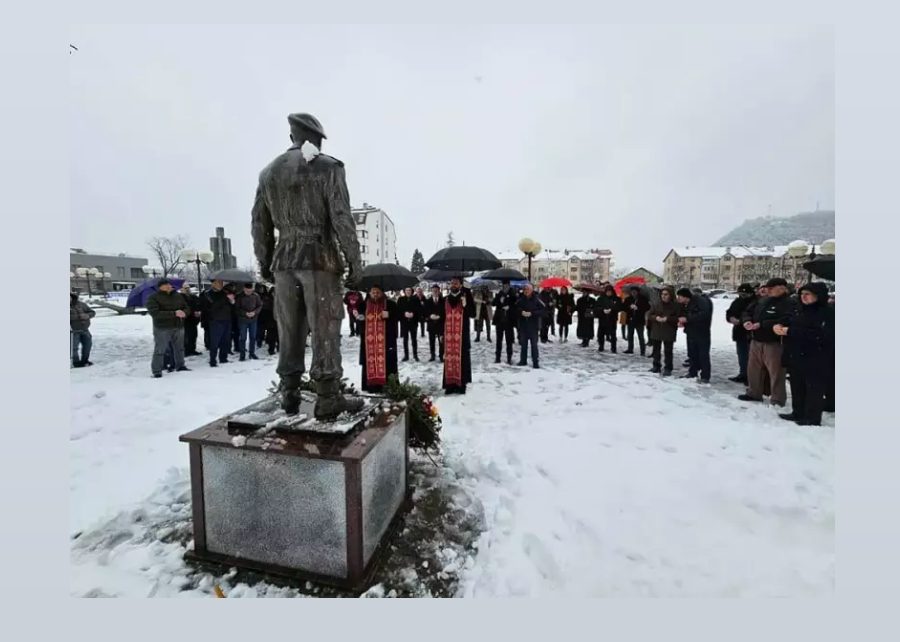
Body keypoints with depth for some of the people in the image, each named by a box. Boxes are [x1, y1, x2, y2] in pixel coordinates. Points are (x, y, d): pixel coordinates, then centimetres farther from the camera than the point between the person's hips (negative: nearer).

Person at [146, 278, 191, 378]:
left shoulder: (178, 296, 9)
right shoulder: (153, 298, -7)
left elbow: (187, 308, 8)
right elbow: (155, 313, -19)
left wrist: (184, 312, -17)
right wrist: (174, 313, -27)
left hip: (179, 327, 5)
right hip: (162, 328, -5)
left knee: (179, 348, 17)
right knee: (160, 350, -3)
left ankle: (180, 366, 32)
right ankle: (157, 372, 4)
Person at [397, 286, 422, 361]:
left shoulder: (416, 299, 1)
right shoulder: (401, 299, 3)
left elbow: (419, 309, -1)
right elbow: (398, 310, -2)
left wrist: (413, 314, -16)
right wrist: (404, 313, -17)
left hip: (413, 322, -1)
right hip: (404, 322, 1)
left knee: (414, 339, 5)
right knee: (405, 339, 6)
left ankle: (415, 355, 13)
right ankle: (406, 355, 14)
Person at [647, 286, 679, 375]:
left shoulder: (675, 305, -6)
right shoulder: (656, 304, 3)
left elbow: (678, 318, -9)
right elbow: (649, 314, 5)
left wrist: (667, 319, -21)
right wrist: (656, 318, -13)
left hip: (669, 332, -4)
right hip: (656, 331, 4)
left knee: (668, 351, -1)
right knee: (656, 350, 13)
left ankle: (668, 369, 8)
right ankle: (656, 366, 26)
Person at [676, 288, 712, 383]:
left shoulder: (700, 300, -16)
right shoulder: (685, 305, 10)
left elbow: (704, 314, -29)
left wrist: (687, 319, -28)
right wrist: (681, 321, -7)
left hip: (702, 332, -8)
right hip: (691, 332, 8)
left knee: (703, 355, -4)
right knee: (692, 354, 13)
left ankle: (705, 377, 2)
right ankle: (692, 373, 25)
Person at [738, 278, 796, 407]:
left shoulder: (788, 304, -12)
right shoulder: (763, 302, 14)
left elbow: (785, 321, -27)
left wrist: (761, 325, -28)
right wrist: (747, 321, -2)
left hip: (774, 343, -8)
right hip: (756, 341, 8)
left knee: (775, 372, -1)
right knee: (753, 368, 16)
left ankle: (778, 400, 11)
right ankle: (754, 393, 30)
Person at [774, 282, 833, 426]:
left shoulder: (827, 313, -12)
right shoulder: (800, 311, 13)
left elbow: (821, 335, -25)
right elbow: (788, 322, 21)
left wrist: (790, 331, -26)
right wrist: (778, 325, -4)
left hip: (815, 361, -8)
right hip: (796, 358, 8)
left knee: (814, 390, 0)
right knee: (797, 387, 16)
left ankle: (813, 418, 9)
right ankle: (798, 413, 27)